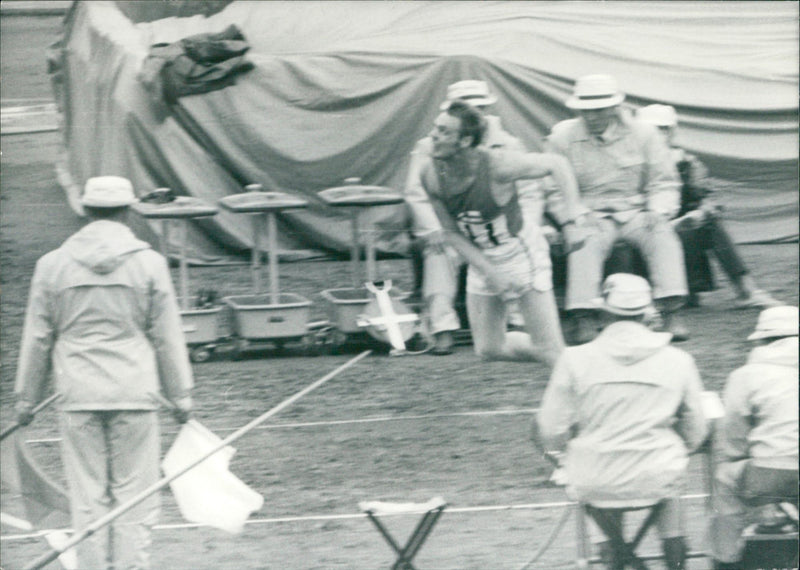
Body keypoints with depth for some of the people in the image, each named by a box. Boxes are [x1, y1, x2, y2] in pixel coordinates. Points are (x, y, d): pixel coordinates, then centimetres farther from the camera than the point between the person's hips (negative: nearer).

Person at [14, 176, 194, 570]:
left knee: (87, 499, 5)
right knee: (134, 499, 4)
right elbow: (167, 338, 2)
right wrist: (181, 395, 11)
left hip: (78, 396, 1)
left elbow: (37, 340, 7)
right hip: (134, 395, -1)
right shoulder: (148, 263, -2)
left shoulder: (53, 265, 1)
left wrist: (26, 398, 16)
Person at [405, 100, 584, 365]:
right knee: (489, 350, 9)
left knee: (549, 350, -8)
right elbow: (451, 233, -6)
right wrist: (489, 272, -16)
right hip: (481, 260, 5)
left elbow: (556, 164, -17)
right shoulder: (429, 174, -16)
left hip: (520, 253, -5)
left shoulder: (496, 165, -29)